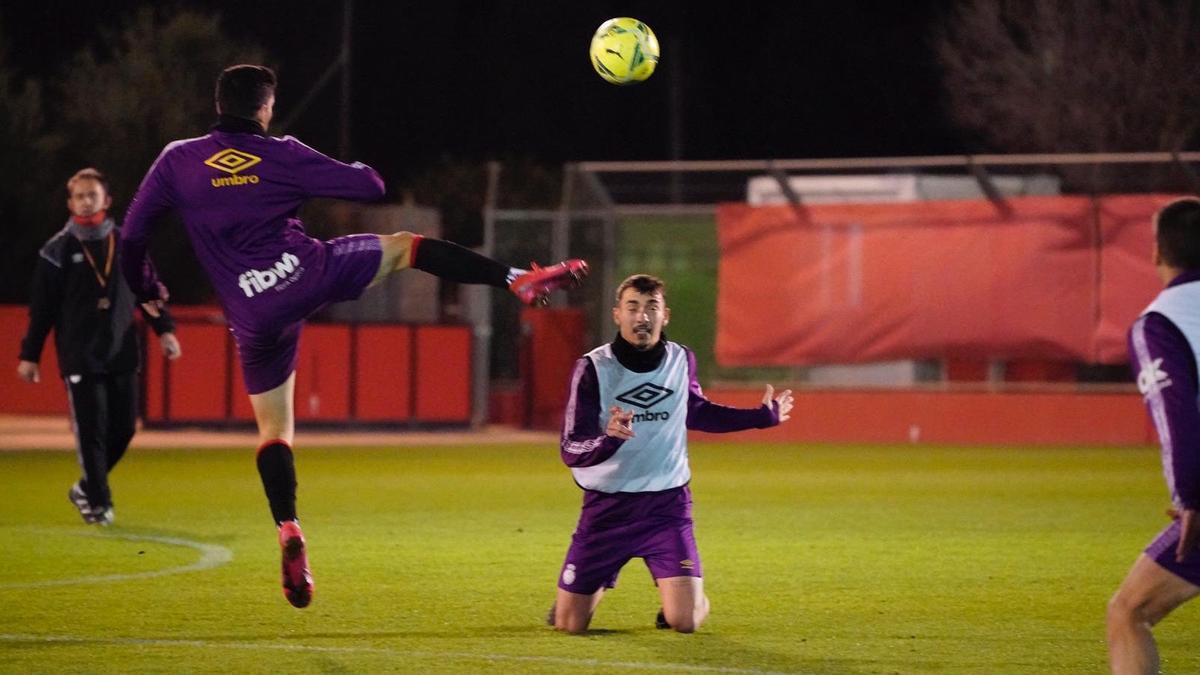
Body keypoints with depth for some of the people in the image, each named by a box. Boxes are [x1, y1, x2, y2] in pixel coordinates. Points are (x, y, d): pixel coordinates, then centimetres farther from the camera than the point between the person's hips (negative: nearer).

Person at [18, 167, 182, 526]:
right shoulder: (58, 250, 1)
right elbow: (41, 308, 2)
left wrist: (164, 329, 4)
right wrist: (29, 355, 1)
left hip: (122, 353, 3)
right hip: (80, 357, -3)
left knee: (123, 428, 2)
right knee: (91, 430, -7)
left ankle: (88, 487, 22)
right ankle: (98, 501, 2)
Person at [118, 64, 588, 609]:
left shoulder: (177, 161, 3)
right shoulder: (281, 155, -1)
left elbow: (133, 231, 4)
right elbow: (369, 187, 4)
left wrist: (145, 288, 21)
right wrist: (364, 171, 29)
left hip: (254, 315, 2)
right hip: (308, 276, -2)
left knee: (273, 428, 11)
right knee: (405, 247, 19)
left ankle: (288, 531, -7)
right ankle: (518, 279, 7)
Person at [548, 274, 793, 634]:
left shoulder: (681, 360, 0)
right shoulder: (592, 368, -12)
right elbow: (571, 451, -18)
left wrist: (763, 416, 25)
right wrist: (608, 438, -39)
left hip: (667, 506, 1)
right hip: (607, 509, -1)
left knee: (684, 621, -15)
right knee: (569, 623, -1)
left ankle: (694, 597, 24)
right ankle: (600, 584, 35)